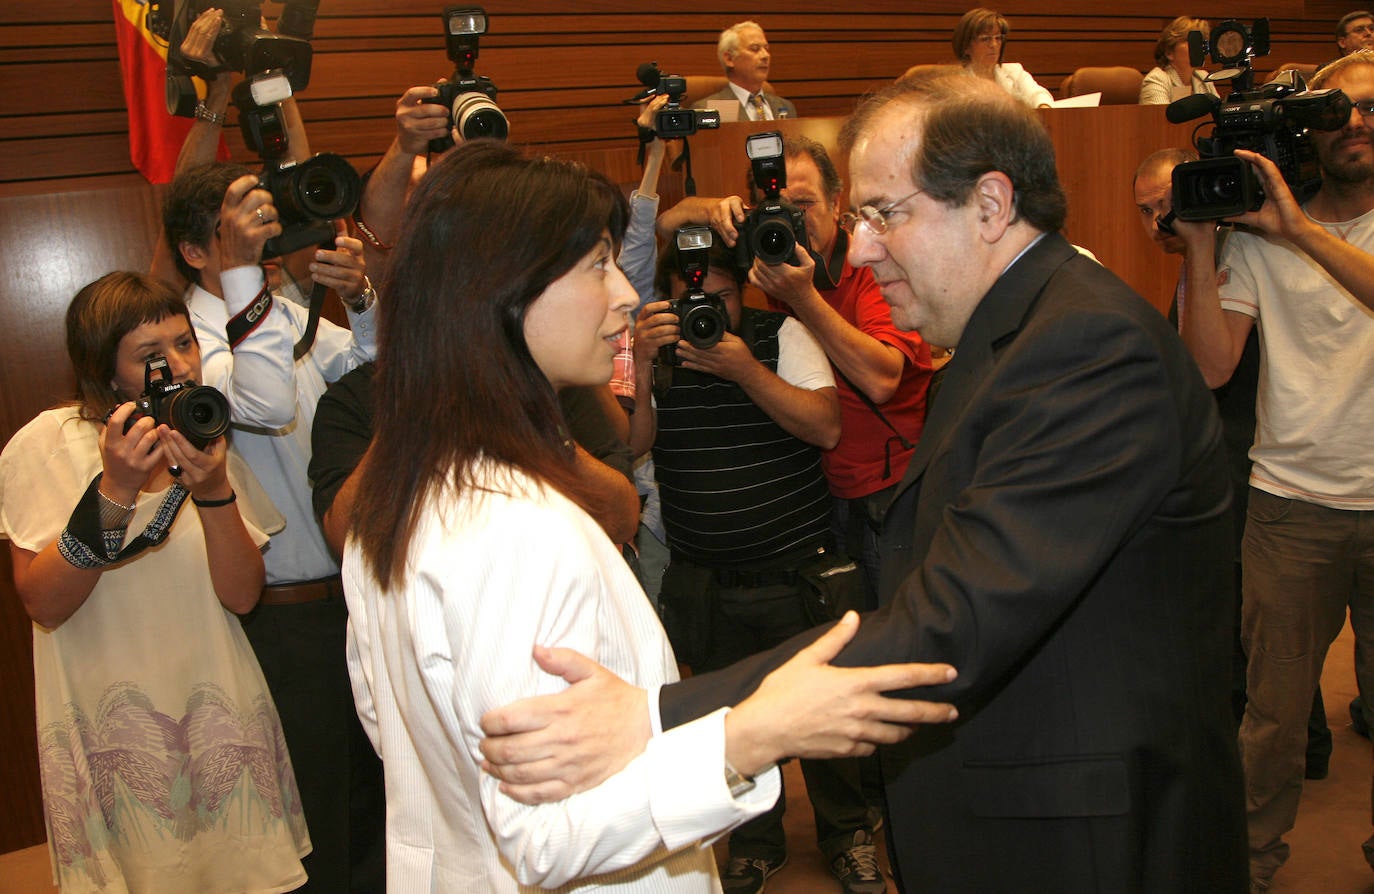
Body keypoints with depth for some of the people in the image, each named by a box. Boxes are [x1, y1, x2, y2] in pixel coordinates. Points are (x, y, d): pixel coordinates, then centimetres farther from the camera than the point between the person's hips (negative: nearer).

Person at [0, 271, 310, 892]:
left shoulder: (205, 441, 3)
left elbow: (242, 596, -7)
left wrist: (211, 491, -22)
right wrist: (114, 492, -26)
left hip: (215, 715, 3)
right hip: (106, 721, -3)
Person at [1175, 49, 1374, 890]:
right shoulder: (1259, 235, 4)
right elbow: (1210, 366, -6)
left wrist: (1303, 229, -24)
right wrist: (1198, 243, -10)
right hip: (1292, 501, 0)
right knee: (1275, 704, 9)